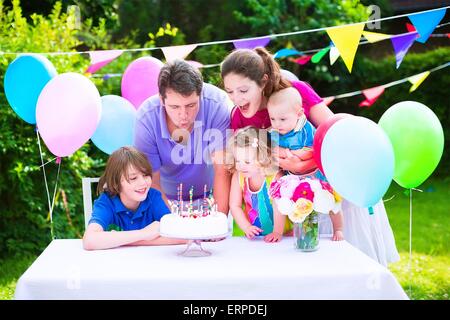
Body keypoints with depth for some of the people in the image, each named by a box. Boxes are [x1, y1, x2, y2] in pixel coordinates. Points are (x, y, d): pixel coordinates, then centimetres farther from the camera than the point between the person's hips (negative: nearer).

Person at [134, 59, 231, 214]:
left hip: (211, 195, 3)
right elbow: (151, 182, -18)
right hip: (168, 200, -3)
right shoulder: (146, 119, -24)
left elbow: (223, 172, -22)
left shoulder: (217, 105, -27)